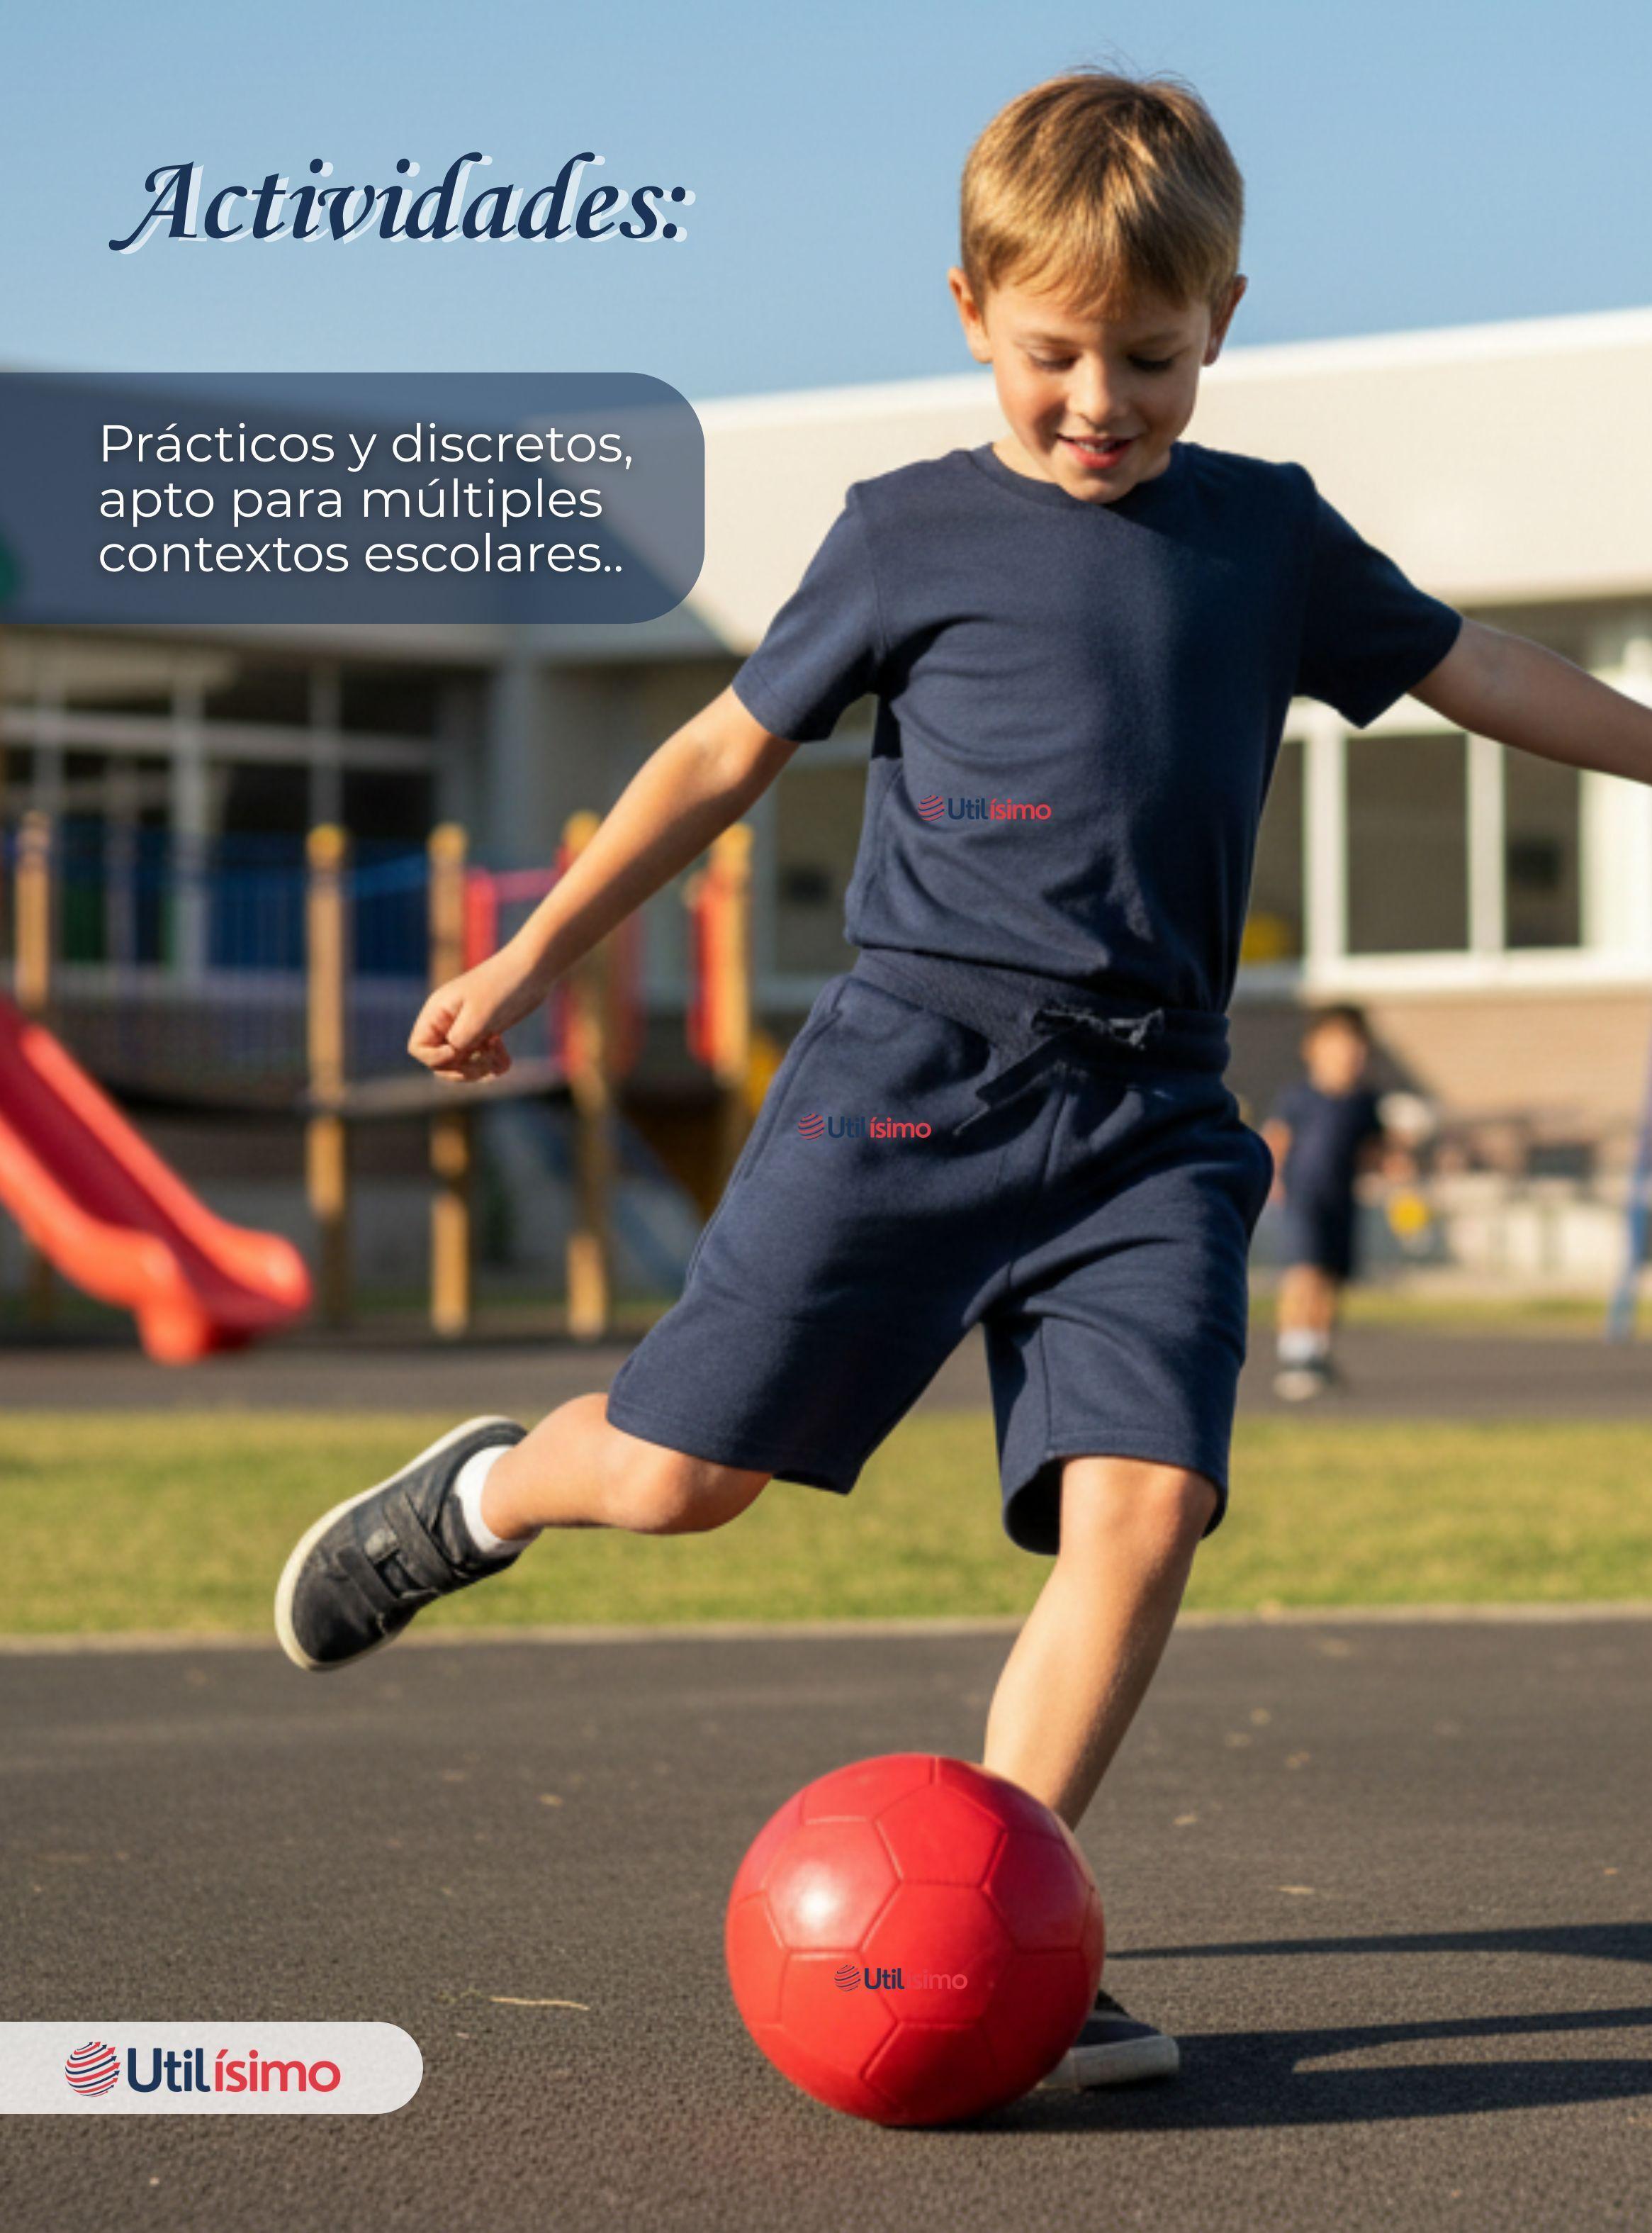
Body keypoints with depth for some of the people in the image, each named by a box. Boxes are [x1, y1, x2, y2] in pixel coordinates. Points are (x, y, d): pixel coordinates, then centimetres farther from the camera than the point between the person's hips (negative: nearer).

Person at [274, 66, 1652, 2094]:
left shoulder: (1272, 536, 13)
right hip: (912, 1064, -3)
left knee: (1142, 1508, -15)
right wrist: (531, 963, 13)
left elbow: (1483, 674, 22)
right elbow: (730, 748, 10)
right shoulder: (912, 534, 4)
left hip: (1149, 1113, 3)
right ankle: (485, 1494, 28)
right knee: (682, 1471, -6)